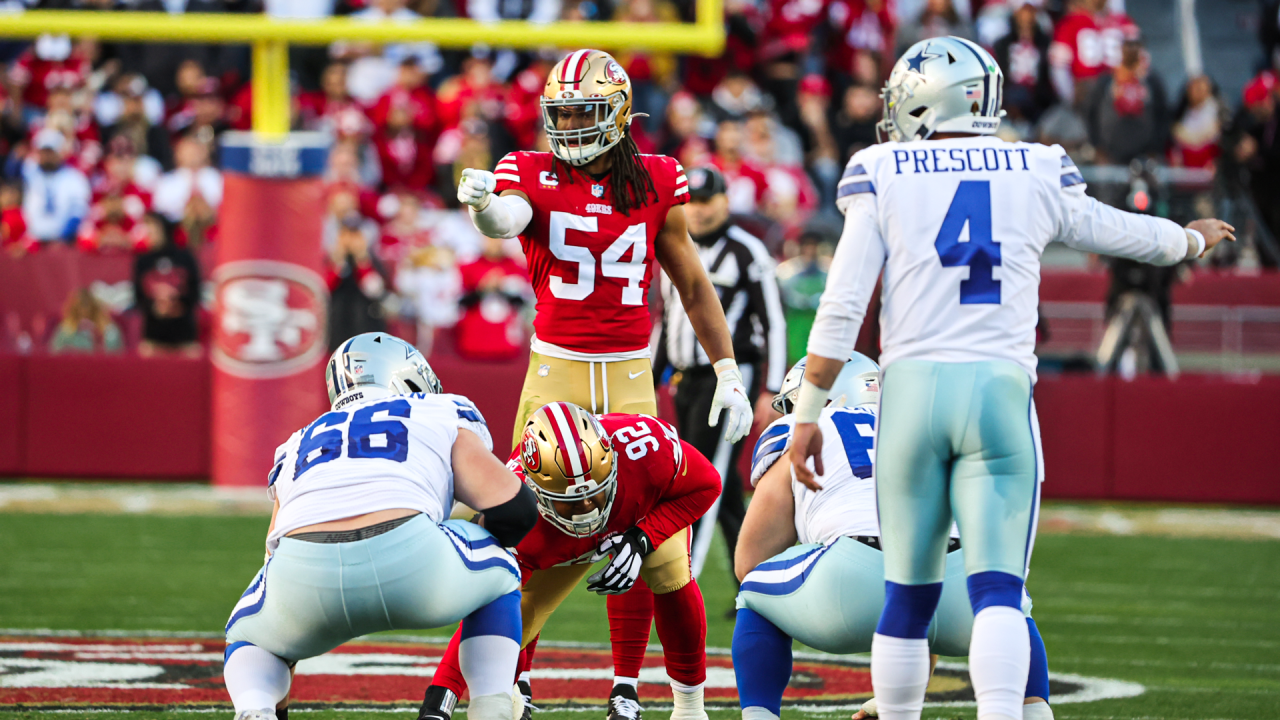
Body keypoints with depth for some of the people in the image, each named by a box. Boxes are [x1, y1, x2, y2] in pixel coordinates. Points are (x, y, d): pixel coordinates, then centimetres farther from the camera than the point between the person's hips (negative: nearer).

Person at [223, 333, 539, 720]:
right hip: (409, 561, -2)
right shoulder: (443, 417, 27)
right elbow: (512, 509, 15)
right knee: (497, 572, 32)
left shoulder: (299, 445, 37)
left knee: (248, 637, 35)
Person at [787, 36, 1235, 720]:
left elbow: (841, 310, -1)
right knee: (996, 590, -6)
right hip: (1000, 388, 0)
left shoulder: (883, 177, 5)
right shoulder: (1039, 177, 10)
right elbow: (1123, 232, 28)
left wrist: (807, 414, 5)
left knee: (908, 592, 10)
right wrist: (1193, 238, 50)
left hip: (912, 385, 0)